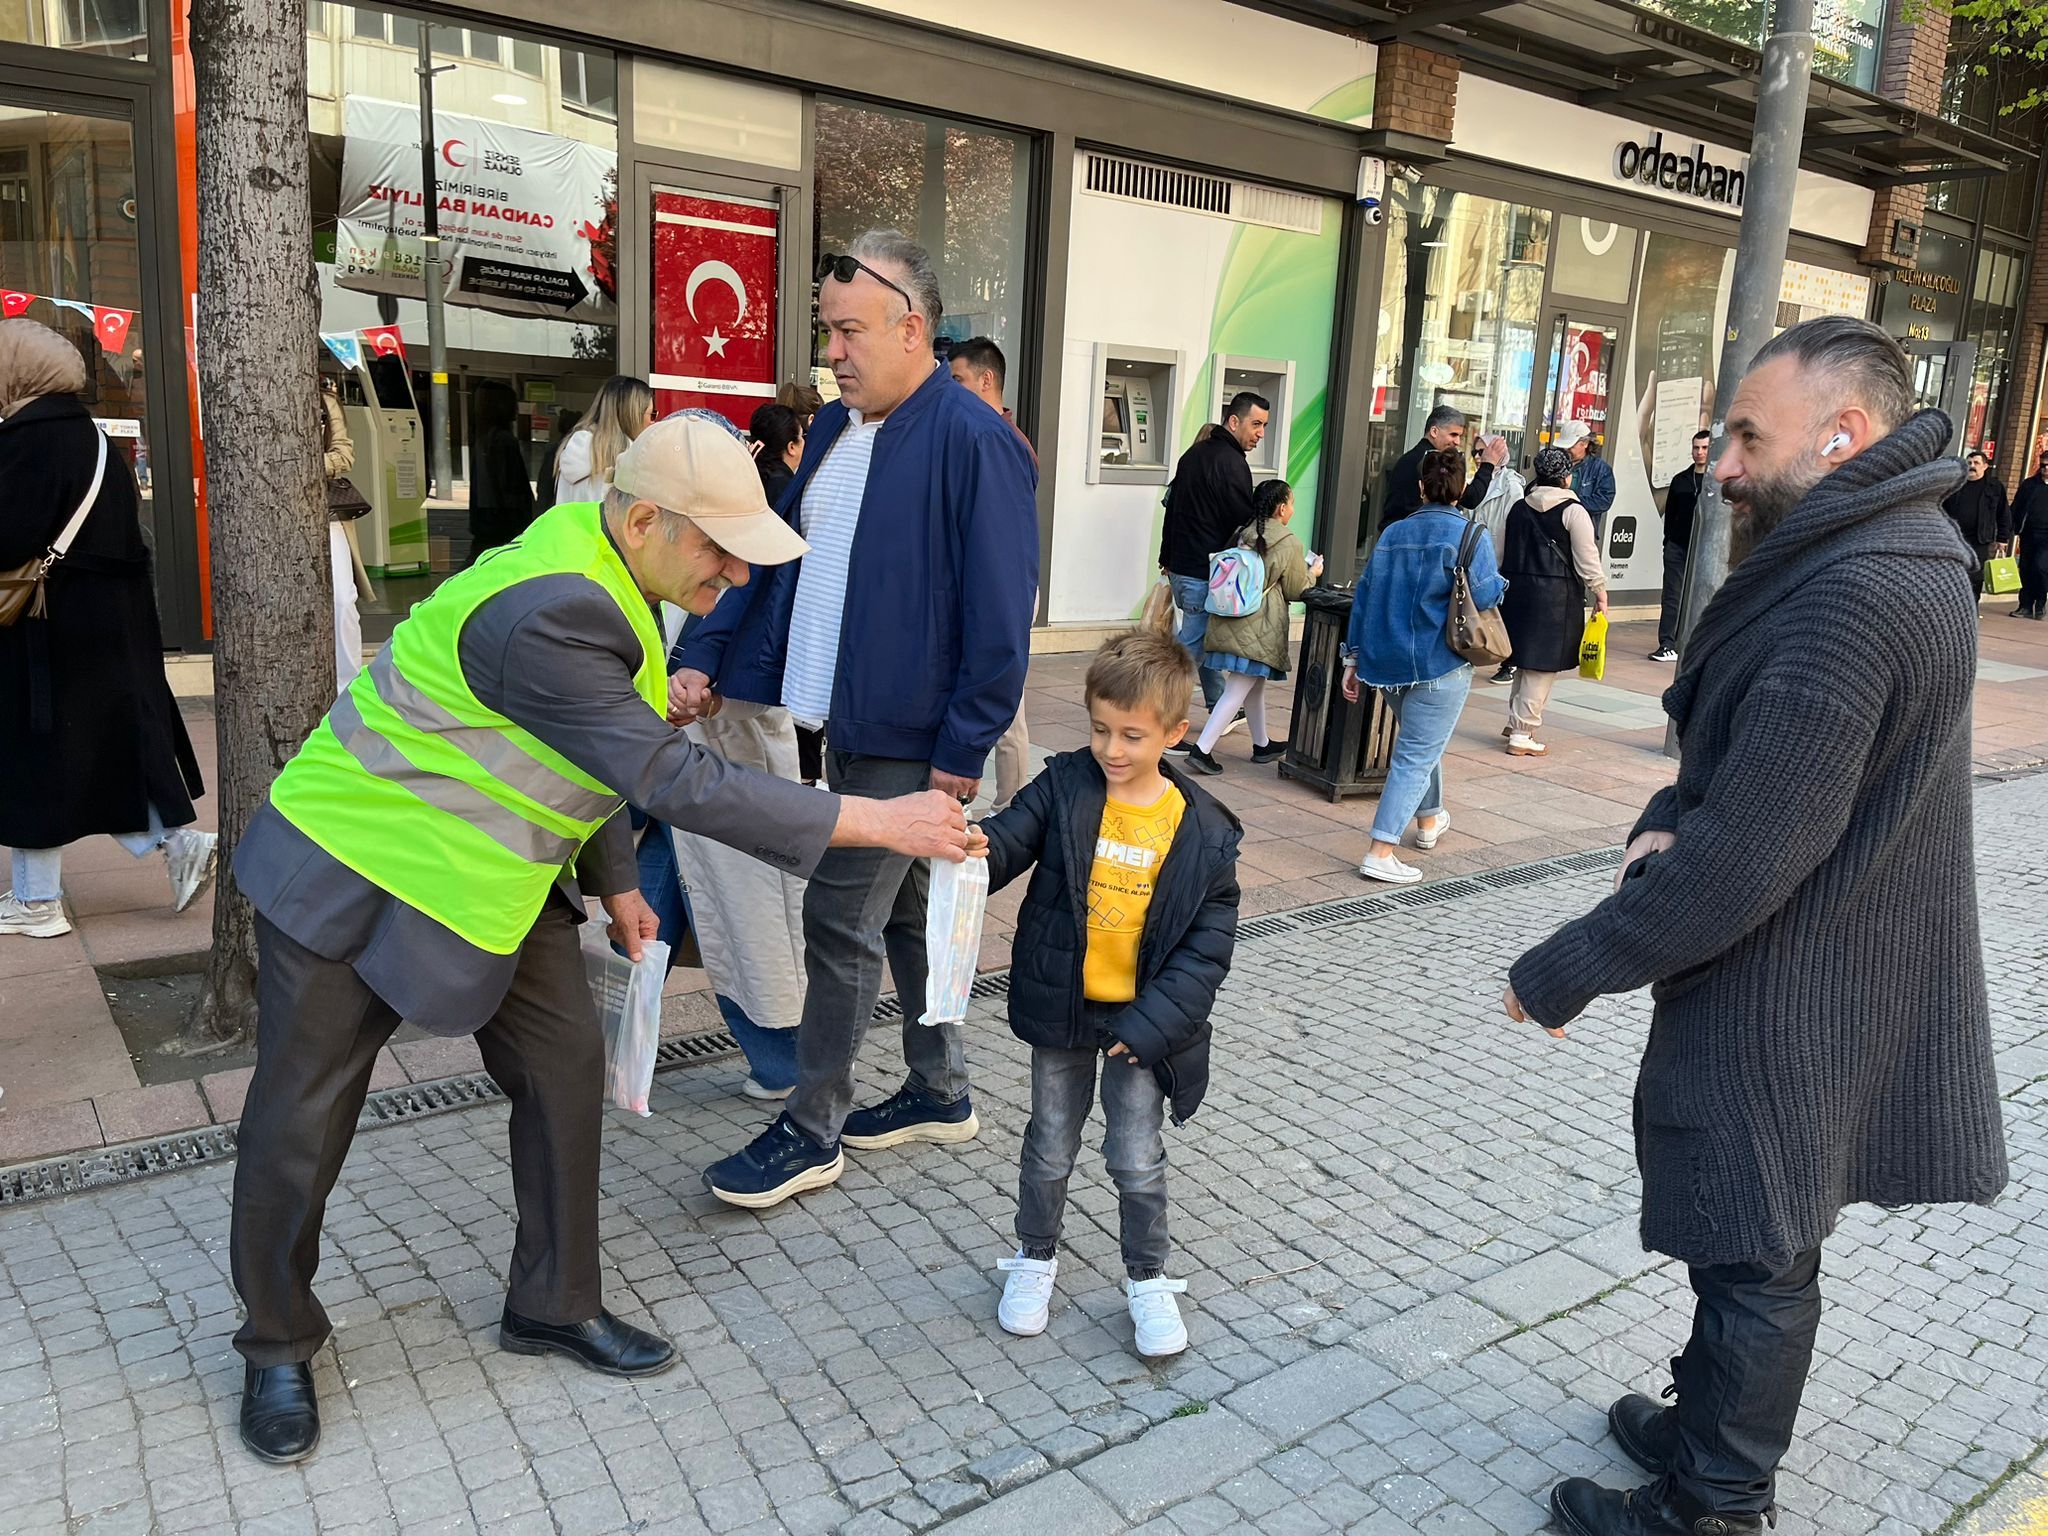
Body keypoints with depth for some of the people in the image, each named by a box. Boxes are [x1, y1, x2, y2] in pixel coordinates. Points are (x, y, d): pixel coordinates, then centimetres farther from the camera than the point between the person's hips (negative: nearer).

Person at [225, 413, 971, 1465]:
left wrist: (613, 881, 12)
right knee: (299, 1122, 5)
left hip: (491, 876, 9)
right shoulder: (545, 615, -33)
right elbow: (674, 782, -34)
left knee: (567, 1065, 6)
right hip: (355, 874, -8)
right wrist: (878, 823, -33)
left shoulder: (603, 579, -2)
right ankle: (277, 1347, 29)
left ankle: (554, 1304, 24)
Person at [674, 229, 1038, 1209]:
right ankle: (940, 1094, 34)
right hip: (849, 723, 8)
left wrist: (965, 750, -18)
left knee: (840, 922, -1)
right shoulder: (835, 428, 10)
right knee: (905, 912, 18)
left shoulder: (973, 442, -16)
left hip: (913, 740, -8)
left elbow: (999, 613, -19)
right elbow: (774, 556, 14)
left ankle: (813, 1131, 16)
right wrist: (705, 660, 4)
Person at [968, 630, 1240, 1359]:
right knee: (1050, 1144, 17)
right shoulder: (1063, 787, -9)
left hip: (1139, 1018, -1)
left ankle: (1147, 1279, 31)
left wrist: (1151, 1024, -14)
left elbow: (1209, 943, -8)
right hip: (1060, 1007, 1)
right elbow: (1009, 839, -16)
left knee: (1138, 1159, 7)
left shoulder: (1203, 831, -11)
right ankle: (1036, 1257, 40)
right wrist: (974, 848, -41)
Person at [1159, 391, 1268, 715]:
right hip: (1207, 573, -10)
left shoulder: (1194, 454, 15)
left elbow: (1172, 506, 21)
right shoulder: (1231, 462, -15)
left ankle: (1220, 709, 28)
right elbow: (1244, 522, -16)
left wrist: (1167, 558, 26)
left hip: (1180, 567, 10)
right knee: (1192, 645, -6)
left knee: (1204, 638, 18)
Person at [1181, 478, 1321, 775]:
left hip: (1229, 622, 7)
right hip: (1258, 630, -7)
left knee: (1255, 684, 21)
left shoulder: (1242, 535, 9)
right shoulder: (1289, 544, -9)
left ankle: (1262, 745, 34)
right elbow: (1297, 591, 0)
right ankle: (1202, 749, -12)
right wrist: (1313, 573, 22)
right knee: (1238, 691, -5)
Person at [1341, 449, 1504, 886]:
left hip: (1388, 661, 6)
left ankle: (1429, 820, 45)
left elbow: (1363, 596, 8)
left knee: (1420, 742, 27)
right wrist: (1498, 581, 7)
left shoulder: (1393, 533, 8)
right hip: (1439, 665, -6)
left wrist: (1353, 657, 13)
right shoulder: (1469, 535, -8)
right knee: (1417, 755, -3)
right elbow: (1485, 596, -17)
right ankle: (1381, 853, -10)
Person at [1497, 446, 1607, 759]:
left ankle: (1515, 721, 25)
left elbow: (1502, 553, 14)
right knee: (1543, 667, 0)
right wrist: (1600, 592, 3)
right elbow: (1587, 559, -7)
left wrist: (1505, 585, 24)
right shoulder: (1573, 511, -8)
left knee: (1526, 660, 19)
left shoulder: (1519, 508, 8)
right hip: (1556, 594, -6)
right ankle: (1521, 736, 0)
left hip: (1517, 589, 6)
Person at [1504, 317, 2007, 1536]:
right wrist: (1666, 820, -7)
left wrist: (1565, 973, -20)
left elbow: (1746, 857, -29)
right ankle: (1712, 1430, 43)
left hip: (1787, 1007, -9)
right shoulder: (1888, 556, 7)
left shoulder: (1855, 599, -28)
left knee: (1754, 1253, 8)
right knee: (1757, 1242, 23)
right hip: (1819, 980, 10)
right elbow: (1743, 763, 13)